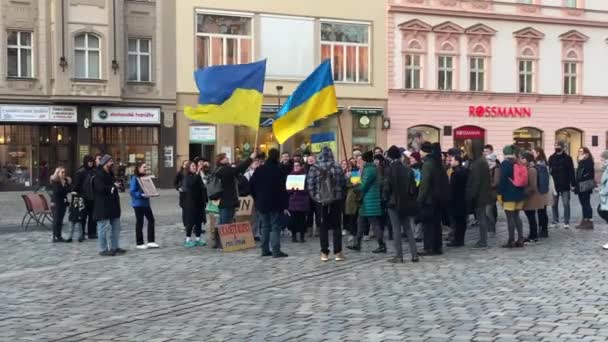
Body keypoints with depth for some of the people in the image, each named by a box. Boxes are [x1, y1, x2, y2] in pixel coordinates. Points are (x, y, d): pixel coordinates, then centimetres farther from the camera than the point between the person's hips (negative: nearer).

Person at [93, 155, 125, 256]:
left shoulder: (110, 174, 16)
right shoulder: (98, 175, -14)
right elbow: (101, 188, -26)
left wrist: (116, 186, 6)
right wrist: (113, 187, -14)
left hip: (113, 205, 10)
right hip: (103, 207, -10)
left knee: (115, 227, 13)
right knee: (104, 228, -4)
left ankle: (114, 247, 22)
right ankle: (103, 249, 3)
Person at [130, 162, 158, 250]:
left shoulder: (144, 177, 11)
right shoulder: (134, 178, -13)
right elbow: (132, 191, -17)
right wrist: (141, 195, -27)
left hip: (146, 202, 8)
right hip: (138, 203, -8)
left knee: (151, 220, 5)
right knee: (139, 222, 1)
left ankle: (151, 241, 12)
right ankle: (139, 243, 12)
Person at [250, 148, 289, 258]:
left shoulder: (259, 170, 5)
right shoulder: (278, 170, -11)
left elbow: (251, 186, 9)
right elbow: (282, 189, -13)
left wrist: (257, 198, 18)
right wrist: (285, 206, -11)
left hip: (261, 203, 5)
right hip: (275, 204, -5)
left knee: (265, 226, 13)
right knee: (275, 227, -3)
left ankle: (265, 250, 13)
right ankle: (276, 251, -8)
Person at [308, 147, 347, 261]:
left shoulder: (314, 168, -5)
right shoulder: (337, 167, -3)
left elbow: (310, 185, -6)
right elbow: (343, 183, -1)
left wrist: (315, 196, 7)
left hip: (320, 200, 0)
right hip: (335, 200, 0)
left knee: (323, 227, 6)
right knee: (336, 226, 5)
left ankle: (324, 253, 6)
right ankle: (338, 252, 3)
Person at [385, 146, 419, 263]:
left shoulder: (390, 169, -12)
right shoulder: (408, 169, 1)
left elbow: (388, 187, -13)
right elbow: (413, 187, 3)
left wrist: (388, 197, 3)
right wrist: (412, 199, 11)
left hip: (394, 203, -4)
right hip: (407, 203, 4)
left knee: (396, 230, 2)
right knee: (408, 228, 12)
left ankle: (399, 256, 2)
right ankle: (414, 254, 8)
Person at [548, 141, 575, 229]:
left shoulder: (567, 158, -2)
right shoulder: (551, 158, 6)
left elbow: (571, 172, -3)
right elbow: (549, 171, 7)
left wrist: (572, 184, -9)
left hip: (565, 185, -3)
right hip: (554, 185, 3)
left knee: (566, 204, -1)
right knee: (554, 204, 8)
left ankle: (566, 222, 5)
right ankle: (555, 222, 17)